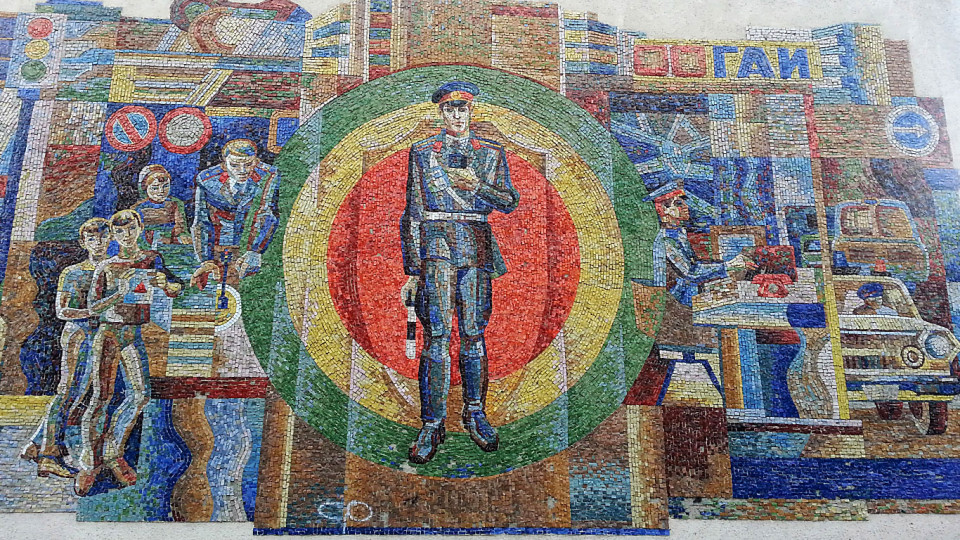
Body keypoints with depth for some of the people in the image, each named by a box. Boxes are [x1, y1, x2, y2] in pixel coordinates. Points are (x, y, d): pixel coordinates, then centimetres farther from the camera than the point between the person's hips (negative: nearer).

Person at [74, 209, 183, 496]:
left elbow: (176, 289, 1)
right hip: (109, 333, -2)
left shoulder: (152, 259, 7)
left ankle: (112, 453, 15)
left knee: (140, 394, -2)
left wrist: (164, 282, -21)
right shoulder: (106, 267, 3)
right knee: (101, 396, -5)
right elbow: (93, 307, -2)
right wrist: (120, 293, -17)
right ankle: (88, 464, 5)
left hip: (135, 335, 3)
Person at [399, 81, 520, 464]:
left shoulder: (492, 153, 13)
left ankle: (474, 414, 20)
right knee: (437, 335, -7)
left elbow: (510, 202, 7)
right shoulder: (423, 152, 7)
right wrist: (413, 269, -2)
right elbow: (412, 213, 3)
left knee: (473, 333, 6)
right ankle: (432, 425, 1)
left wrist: (477, 185, -11)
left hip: (477, 247, 2)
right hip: (436, 244, -2)